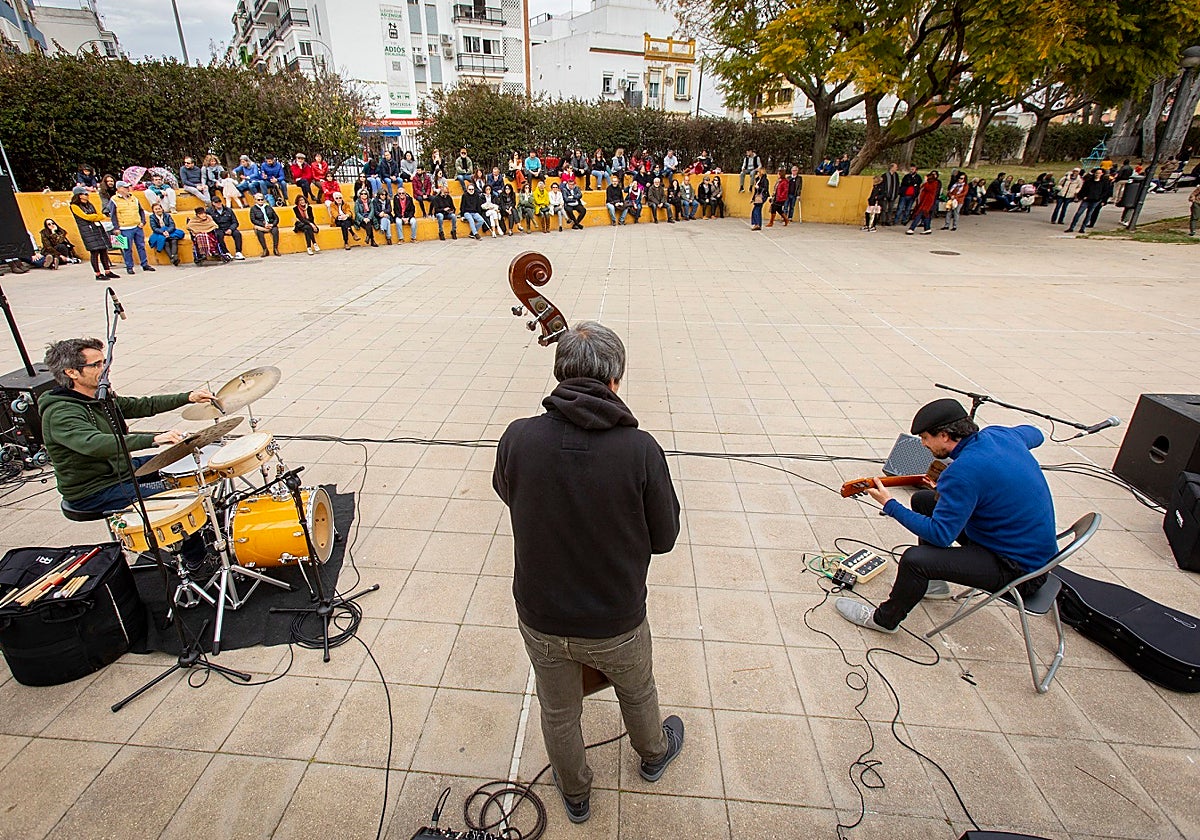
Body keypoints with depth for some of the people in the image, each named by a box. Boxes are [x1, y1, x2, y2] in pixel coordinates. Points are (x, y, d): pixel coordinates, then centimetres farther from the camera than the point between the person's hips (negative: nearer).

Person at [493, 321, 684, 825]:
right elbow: (664, 538, -11)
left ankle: (574, 793, 56)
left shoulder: (517, 439, -21)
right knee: (638, 693, 31)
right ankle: (653, 755, 62)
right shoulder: (640, 449, -26)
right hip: (617, 623, -1)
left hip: (540, 619, 2)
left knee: (558, 713, 28)